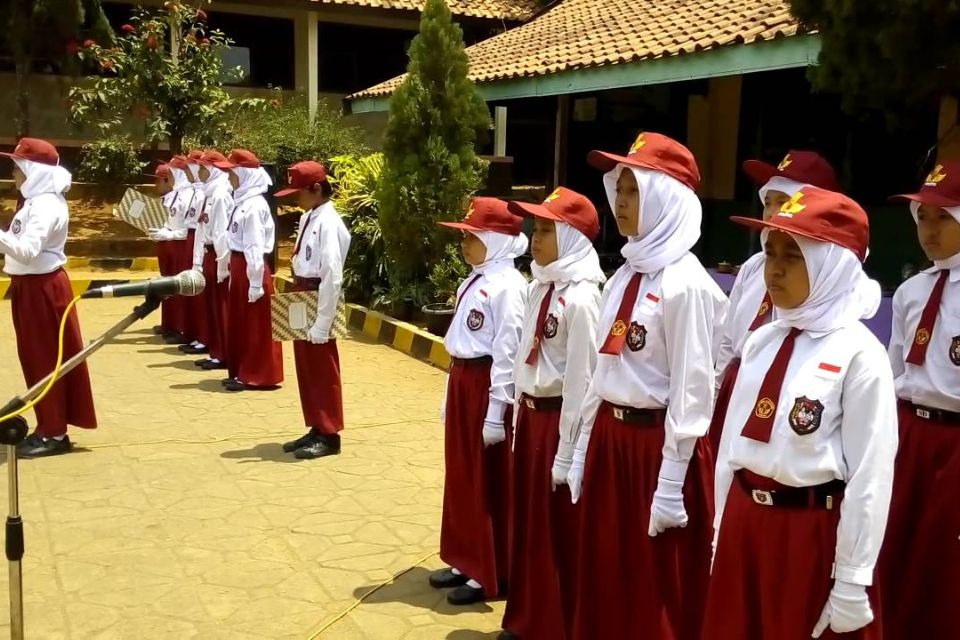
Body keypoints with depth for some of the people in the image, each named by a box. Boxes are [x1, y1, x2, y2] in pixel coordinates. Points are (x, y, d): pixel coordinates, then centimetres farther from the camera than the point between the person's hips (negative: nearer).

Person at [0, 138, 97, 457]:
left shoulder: (46, 205, -19)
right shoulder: (36, 201, 12)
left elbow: (27, 250, -30)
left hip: (42, 288, -10)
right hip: (29, 286, 10)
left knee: (46, 359, -2)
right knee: (35, 358, 15)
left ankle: (55, 433, 6)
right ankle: (48, 427, 24)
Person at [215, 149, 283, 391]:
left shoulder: (254, 205, -16)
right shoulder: (241, 201, 12)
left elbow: (255, 247, -19)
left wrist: (256, 283, -21)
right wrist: (233, 269, 15)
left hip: (251, 268, -10)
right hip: (238, 266, 10)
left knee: (255, 325, 0)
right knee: (239, 322, 15)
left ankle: (257, 376, 8)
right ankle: (242, 372, 25)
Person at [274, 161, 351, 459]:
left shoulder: (328, 223, -18)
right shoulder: (308, 218, 10)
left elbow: (332, 276, -21)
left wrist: (322, 322, -21)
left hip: (318, 302, -9)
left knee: (323, 371, 2)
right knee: (307, 369, 15)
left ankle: (329, 435, 13)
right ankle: (316, 429, 26)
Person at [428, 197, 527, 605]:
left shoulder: (507, 286, -16)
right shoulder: (474, 281, 12)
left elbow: (507, 352, -19)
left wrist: (496, 410, -20)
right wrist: (452, 393, 19)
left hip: (487, 386, -9)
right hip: (462, 382, 9)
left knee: (490, 483, 3)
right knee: (461, 477, 17)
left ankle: (491, 573, 16)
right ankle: (466, 560, 31)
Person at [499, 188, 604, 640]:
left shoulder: (580, 298, -18)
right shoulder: (539, 288, 8)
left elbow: (580, 379, -18)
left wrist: (567, 451, -16)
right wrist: (520, 418, 14)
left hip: (558, 418, -8)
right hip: (530, 413, 8)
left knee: (557, 530, 5)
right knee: (527, 521, 18)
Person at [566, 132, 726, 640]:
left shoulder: (685, 283, -15)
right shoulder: (623, 276, 9)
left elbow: (691, 391, -16)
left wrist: (671, 484, -16)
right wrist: (584, 449, 13)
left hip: (656, 447, -8)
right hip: (609, 440, 8)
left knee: (656, 598, 7)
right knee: (604, 585, 17)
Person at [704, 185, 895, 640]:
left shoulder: (859, 354, -15)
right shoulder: (762, 341, 5)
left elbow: (870, 475, -15)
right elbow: (733, 440, 9)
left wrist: (852, 581, -13)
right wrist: (722, 530, 13)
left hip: (811, 530, -6)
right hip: (744, 521, 6)